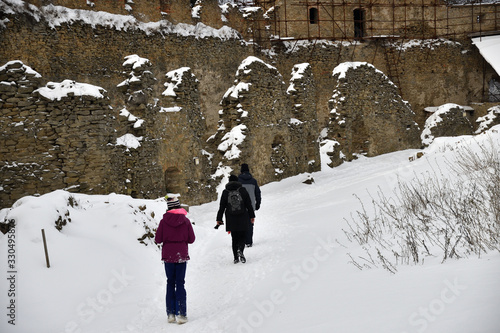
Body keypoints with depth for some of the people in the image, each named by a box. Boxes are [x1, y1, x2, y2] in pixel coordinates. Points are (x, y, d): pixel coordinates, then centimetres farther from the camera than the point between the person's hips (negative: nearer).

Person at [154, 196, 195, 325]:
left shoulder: (164, 221, -7)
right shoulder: (185, 220, -5)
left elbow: (158, 239, -5)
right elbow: (191, 239, -2)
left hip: (168, 256, 0)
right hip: (182, 255, 0)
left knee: (170, 283, 10)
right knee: (180, 283, 4)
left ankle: (171, 313, 7)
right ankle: (181, 314, -3)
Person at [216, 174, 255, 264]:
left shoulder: (225, 192, 2)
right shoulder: (243, 190, 0)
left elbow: (222, 207, 3)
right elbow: (249, 205, 0)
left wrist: (219, 219, 8)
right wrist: (252, 216, 6)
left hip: (231, 220, 1)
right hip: (243, 219, -1)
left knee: (235, 238, 10)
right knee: (242, 237, 7)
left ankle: (236, 258, 4)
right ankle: (240, 250, -22)